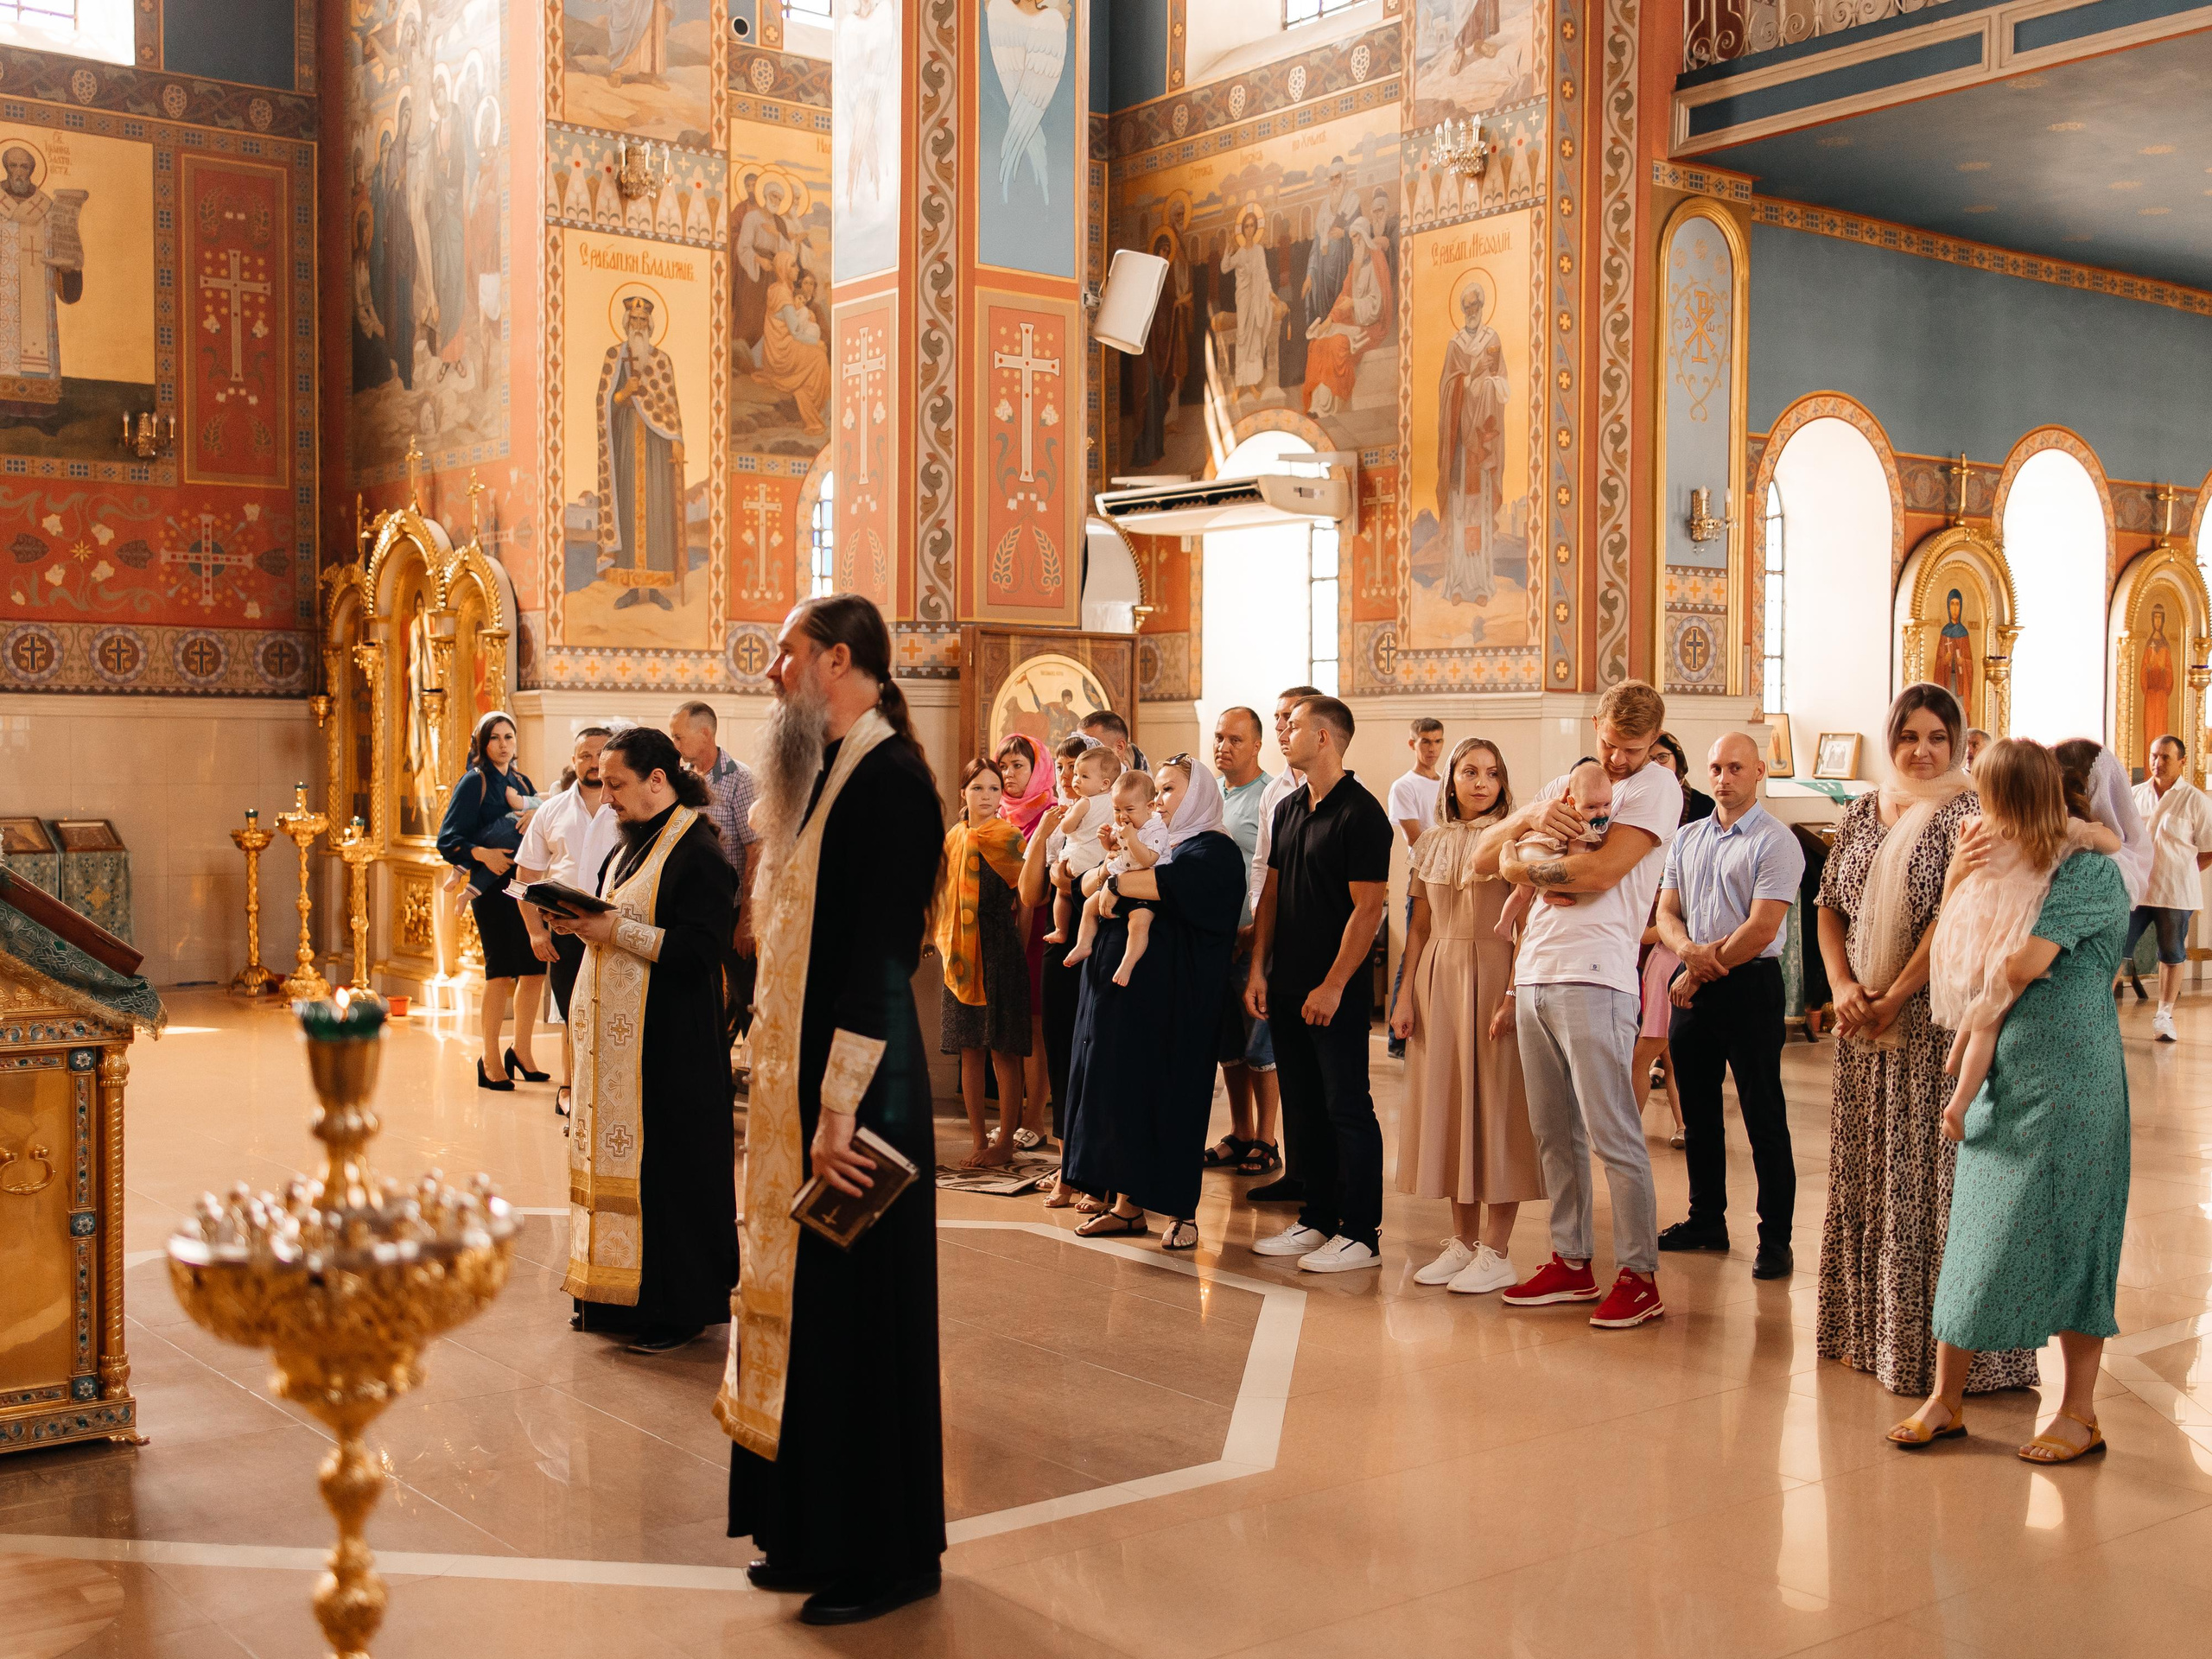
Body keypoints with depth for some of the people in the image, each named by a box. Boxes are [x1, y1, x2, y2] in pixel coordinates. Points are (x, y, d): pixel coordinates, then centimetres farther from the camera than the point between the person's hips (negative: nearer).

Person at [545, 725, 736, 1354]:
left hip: (667, 1043, -9)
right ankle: (614, 1294, 20)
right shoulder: (632, 844, 15)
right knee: (613, 1156, 11)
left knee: (662, 1163, -4)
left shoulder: (696, 853, -13)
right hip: (614, 1032, 9)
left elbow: (698, 950, -20)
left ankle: (677, 1307, 6)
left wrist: (613, 930, -20)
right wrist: (577, 921, 2)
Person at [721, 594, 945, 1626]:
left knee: (857, 1310, 0)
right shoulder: (822, 769, 13)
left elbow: (882, 956, -21)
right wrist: (789, 1093, 13)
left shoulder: (888, 777, -16)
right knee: (803, 1300, 15)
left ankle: (885, 1555, 14)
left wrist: (840, 1108, -22)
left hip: (858, 1081, -9)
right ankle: (812, 1531, 27)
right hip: (795, 1077, 9)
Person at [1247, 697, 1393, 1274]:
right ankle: (1317, 1220, 22)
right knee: (1302, 1107, 13)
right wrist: (1258, 970, 8)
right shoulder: (1289, 810, 13)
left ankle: (1361, 1232, 4)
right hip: (1285, 989, 8)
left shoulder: (1361, 813, -12)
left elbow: (1367, 907, -15)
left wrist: (1332, 986, -18)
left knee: (1347, 1108, -3)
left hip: (1334, 993, -8)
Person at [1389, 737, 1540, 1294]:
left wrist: (1513, 996, -18)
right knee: (1445, 1103, 7)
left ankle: (1495, 1252, 3)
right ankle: (1463, 1242, 17)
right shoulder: (1432, 842, 12)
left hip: (1493, 975, -5)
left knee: (1496, 1106, -3)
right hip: (1438, 977, 5)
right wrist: (1405, 992, 7)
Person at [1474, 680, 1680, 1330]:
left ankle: (1640, 1275, 4)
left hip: (1592, 978, -7)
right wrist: (1530, 816, -5)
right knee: (1554, 1135, 10)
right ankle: (1571, 1263, 20)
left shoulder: (1657, 787, -1)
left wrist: (1523, 867, 0)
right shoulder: (1564, 784, 20)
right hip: (1533, 975, 7)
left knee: (1613, 1136, -4)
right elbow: (1482, 859, 14)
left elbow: (1602, 871, -14)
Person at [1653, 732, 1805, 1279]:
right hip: (1692, 986, 7)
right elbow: (1666, 912, 10)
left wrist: (1705, 970, -10)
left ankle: (1775, 1239, 2)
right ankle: (1706, 1221, 25)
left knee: (1763, 1116, -3)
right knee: (1698, 1111, 13)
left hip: (1749, 986, -6)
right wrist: (1688, 949, -11)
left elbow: (1761, 929, -15)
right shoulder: (1687, 838, 13)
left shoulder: (1775, 842, -8)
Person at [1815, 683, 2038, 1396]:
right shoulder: (1862, 814, 12)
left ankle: (1933, 1342, 5)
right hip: (1864, 1027, 6)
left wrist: (1894, 997, -14)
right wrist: (1842, 986, -3)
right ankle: (1866, 1329, 24)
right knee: (1864, 1171, 12)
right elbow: (1830, 904, 12)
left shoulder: (1966, 814, -7)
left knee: (1930, 1174, -4)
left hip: (1935, 1022, -6)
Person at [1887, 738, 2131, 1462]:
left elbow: (2020, 967, -20)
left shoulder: (2091, 872, -11)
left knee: (2066, 1240, 1)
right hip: (2000, 1076, 7)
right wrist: (1957, 883, 1)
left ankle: (2080, 1414, 14)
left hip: (2068, 1082, -7)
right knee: (1973, 1235, 9)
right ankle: (1946, 1399, 18)